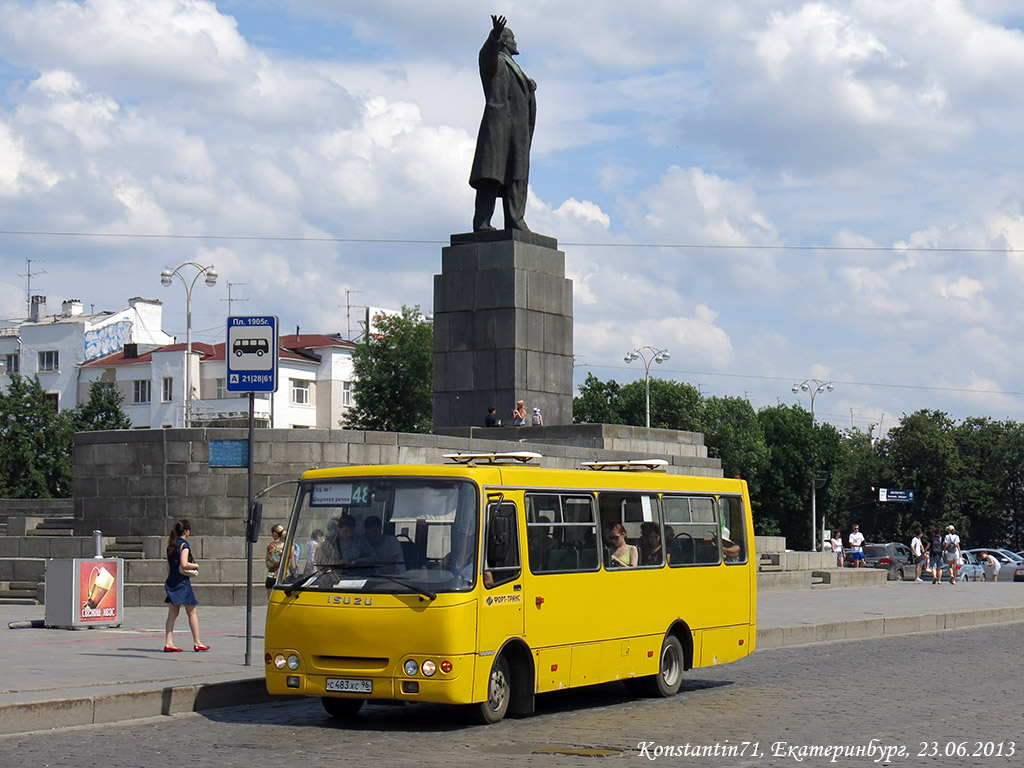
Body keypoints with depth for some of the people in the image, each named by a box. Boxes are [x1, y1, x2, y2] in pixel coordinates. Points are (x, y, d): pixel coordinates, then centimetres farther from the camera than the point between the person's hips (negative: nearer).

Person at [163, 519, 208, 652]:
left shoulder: (171, 545, 12)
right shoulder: (184, 544, -11)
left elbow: (168, 566, 15)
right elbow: (184, 564, -21)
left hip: (171, 581, 7)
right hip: (182, 581, -7)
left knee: (172, 614, 6)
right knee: (192, 613, 2)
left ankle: (168, 643, 0)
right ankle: (197, 643, 6)